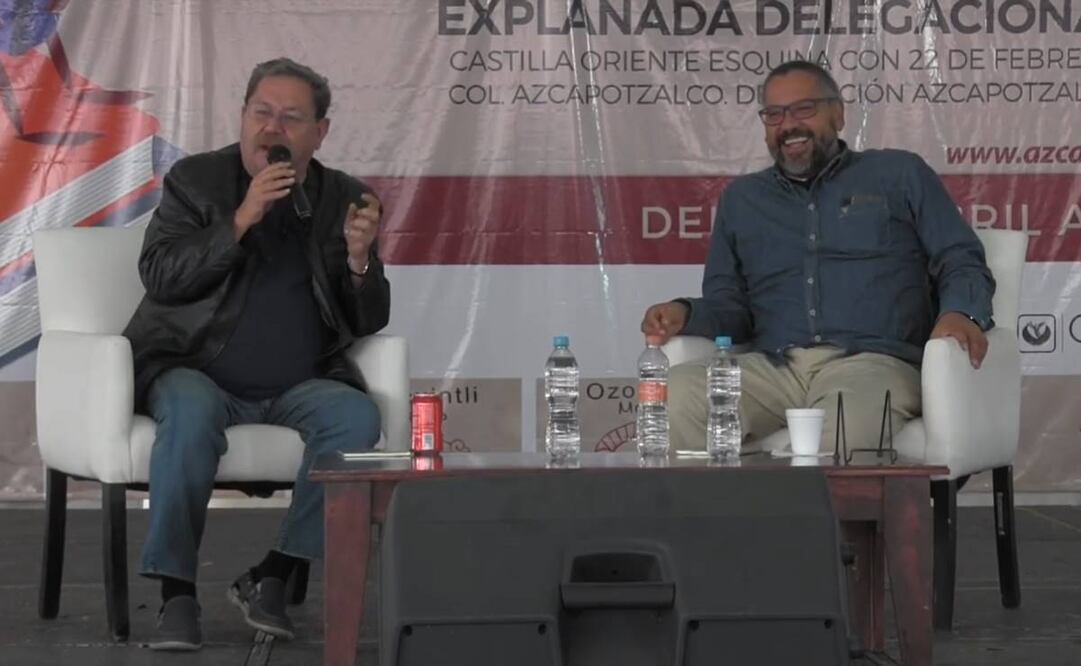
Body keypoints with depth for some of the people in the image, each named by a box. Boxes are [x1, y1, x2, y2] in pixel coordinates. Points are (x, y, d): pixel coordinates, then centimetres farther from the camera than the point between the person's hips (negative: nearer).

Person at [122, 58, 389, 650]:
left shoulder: (342, 198, 8)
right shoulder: (194, 180, 3)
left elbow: (369, 321, 7)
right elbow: (158, 276, -10)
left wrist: (359, 258, -14)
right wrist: (241, 220, -18)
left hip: (297, 388, 3)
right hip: (197, 373, -2)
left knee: (358, 417, -26)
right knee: (193, 413, -35)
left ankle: (270, 577, -18)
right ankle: (176, 591, -26)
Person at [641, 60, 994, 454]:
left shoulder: (899, 175, 18)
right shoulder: (742, 198, 27)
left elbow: (962, 263, 12)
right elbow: (728, 307, 24)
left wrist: (961, 314, -11)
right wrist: (685, 315, 0)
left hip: (871, 361, -3)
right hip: (772, 367, 3)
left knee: (852, 426, -41)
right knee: (675, 396, -29)